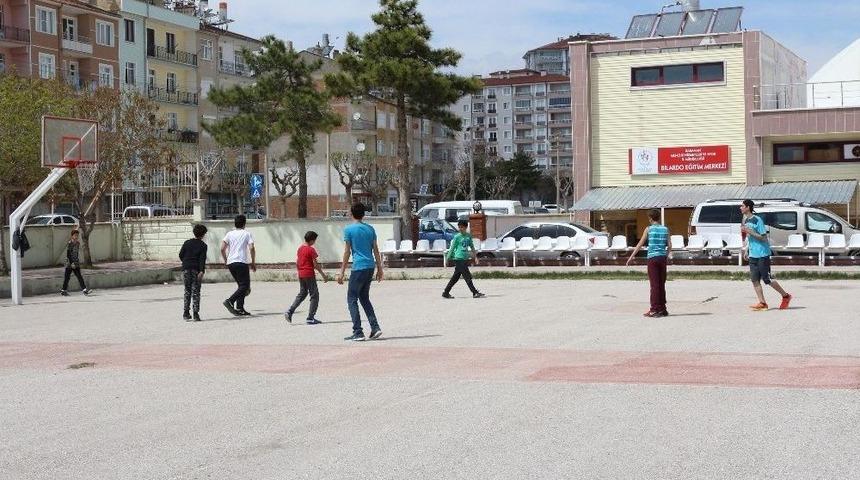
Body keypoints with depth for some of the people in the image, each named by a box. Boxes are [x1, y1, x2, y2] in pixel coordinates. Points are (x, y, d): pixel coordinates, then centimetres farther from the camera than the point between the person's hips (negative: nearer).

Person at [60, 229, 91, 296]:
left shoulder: (78, 243, 8)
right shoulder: (70, 244, -13)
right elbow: (68, 255, -15)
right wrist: (71, 263, -19)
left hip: (76, 264, 6)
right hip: (69, 263, -6)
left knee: (79, 276, 0)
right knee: (67, 277, 3)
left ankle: (84, 289, -4)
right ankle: (63, 290, 12)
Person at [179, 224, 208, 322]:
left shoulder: (187, 243, 8)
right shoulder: (203, 245, -2)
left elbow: (181, 255, 7)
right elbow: (202, 259, -12)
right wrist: (201, 271, -18)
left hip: (186, 269, 3)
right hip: (196, 270, -3)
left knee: (187, 291, 12)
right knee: (196, 291, 1)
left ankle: (186, 313, 6)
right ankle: (196, 314, -4)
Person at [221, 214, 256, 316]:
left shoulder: (229, 234, 13)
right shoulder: (247, 233, 3)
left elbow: (222, 249, 4)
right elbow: (251, 248, -8)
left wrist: (226, 260, 17)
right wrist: (253, 262, 1)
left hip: (230, 263, 6)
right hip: (241, 262, -6)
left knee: (241, 285, 16)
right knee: (244, 286, -4)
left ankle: (240, 308, 9)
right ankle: (230, 301, -23)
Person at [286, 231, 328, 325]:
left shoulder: (300, 249, 9)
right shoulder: (311, 250, -13)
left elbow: (297, 263, 14)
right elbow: (315, 265, -13)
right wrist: (323, 275, -6)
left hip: (301, 275, 8)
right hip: (309, 275, -8)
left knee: (302, 294, 19)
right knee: (314, 295, 2)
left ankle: (289, 312, 5)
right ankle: (310, 318, 0)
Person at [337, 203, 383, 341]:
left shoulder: (349, 230, -5)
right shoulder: (370, 229, 10)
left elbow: (347, 252, -7)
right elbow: (376, 250, 10)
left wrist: (342, 272, -3)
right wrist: (379, 269, 16)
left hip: (358, 268, -6)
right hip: (370, 267, 6)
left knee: (352, 300, 1)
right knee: (364, 298, 18)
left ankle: (358, 333, -5)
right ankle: (375, 328, 9)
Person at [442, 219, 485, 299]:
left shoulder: (468, 236, 9)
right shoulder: (457, 237, -7)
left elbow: (472, 247, 17)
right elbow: (452, 248, -2)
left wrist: (475, 257, 12)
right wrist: (448, 259, 2)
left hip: (465, 259, 6)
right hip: (459, 259, -6)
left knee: (455, 277, 10)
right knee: (467, 277, -7)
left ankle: (446, 293, 17)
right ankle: (475, 293, -5)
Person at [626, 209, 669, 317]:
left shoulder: (648, 229, -2)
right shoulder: (665, 229, 7)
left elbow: (640, 244, -3)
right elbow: (669, 245, 3)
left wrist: (631, 257, 1)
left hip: (652, 258, -3)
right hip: (662, 258, 3)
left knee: (654, 284, -3)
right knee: (662, 284, 10)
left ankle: (655, 309, -5)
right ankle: (662, 309, 13)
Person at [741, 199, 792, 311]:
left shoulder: (757, 220, -14)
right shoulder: (746, 220, 11)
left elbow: (763, 237, -16)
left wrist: (749, 231, -21)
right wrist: (746, 249, 17)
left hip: (762, 253, -8)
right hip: (752, 254, 8)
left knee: (767, 279, -3)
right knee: (754, 280, 0)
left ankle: (786, 296, 12)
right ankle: (762, 303, 3)